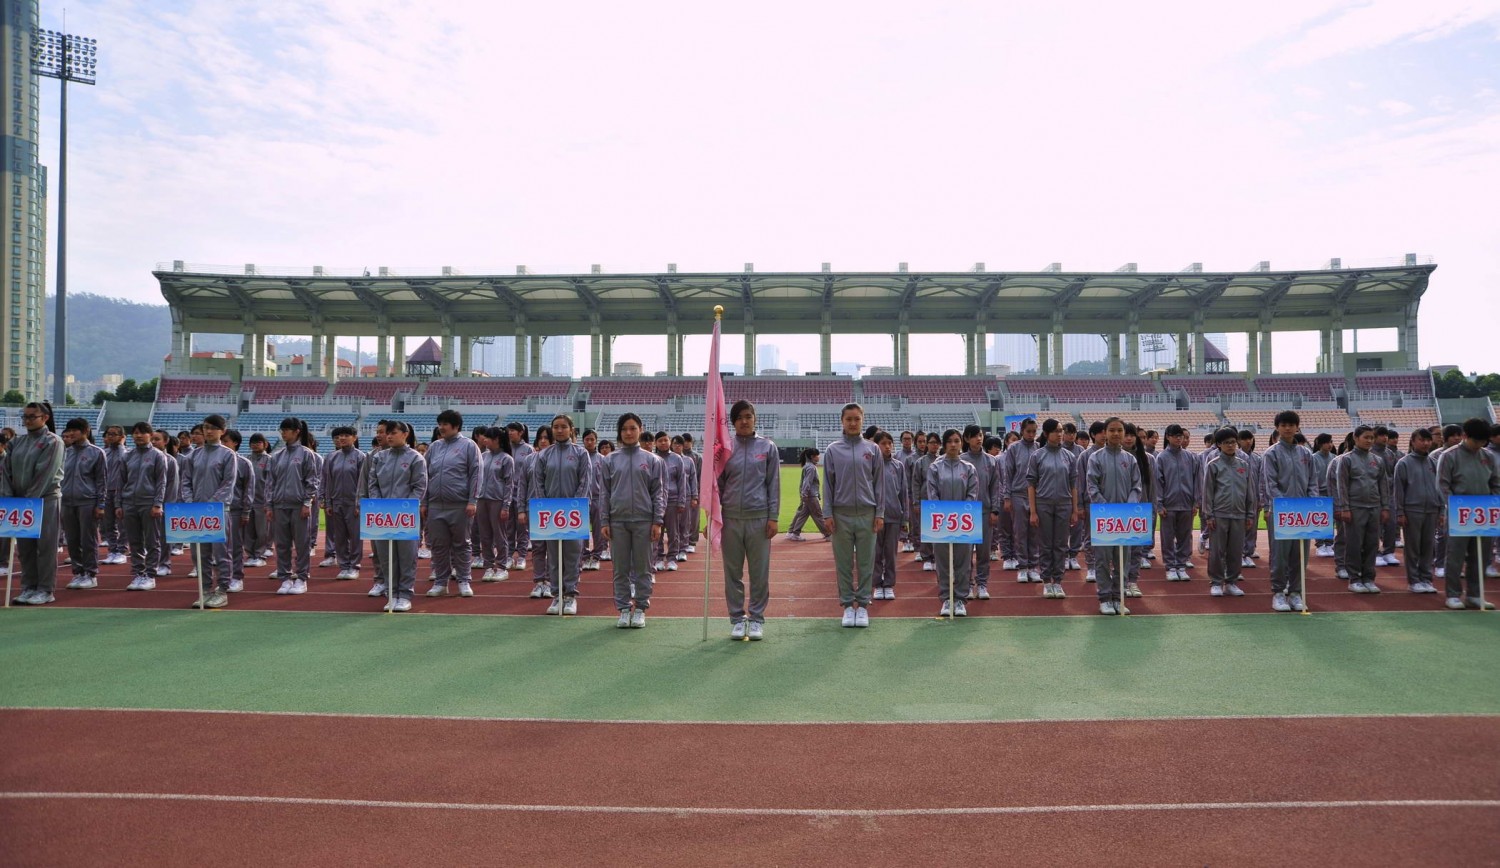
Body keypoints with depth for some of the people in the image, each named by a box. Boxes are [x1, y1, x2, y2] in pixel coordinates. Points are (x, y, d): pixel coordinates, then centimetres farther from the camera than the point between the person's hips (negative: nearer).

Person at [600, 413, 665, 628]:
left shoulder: (651, 460, 4)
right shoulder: (609, 460, 6)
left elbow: (658, 492, 3)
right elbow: (604, 493, 7)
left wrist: (658, 521, -4)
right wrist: (604, 521, 1)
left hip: (643, 520, -1)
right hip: (618, 520, 1)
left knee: (642, 568, 4)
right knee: (621, 568, 5)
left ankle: (640, 608, 12)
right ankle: (623, 609, 13)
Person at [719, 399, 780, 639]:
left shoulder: (767, 448, 3)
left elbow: (774, 484, 3)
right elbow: (718, 484, 8)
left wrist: (773, 517, -2)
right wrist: (714, 516, 4)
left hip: (759, 517, -1)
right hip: (731, 517, 1)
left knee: (759, 572, 4)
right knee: (733, 571, 6)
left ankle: (757, 618, 15)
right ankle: (737, 619, 16)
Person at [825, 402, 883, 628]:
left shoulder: (872, 449, 5)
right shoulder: (833, 450, 3)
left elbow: (878, 483, 5)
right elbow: (827, 484, 4)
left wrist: (879, 513, 0)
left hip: (867, 514, 0)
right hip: (841, 514, 0)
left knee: (866, 562, 4)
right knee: (843, 562, 5)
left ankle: (863, 604, 13)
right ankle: (848, 604, 13)